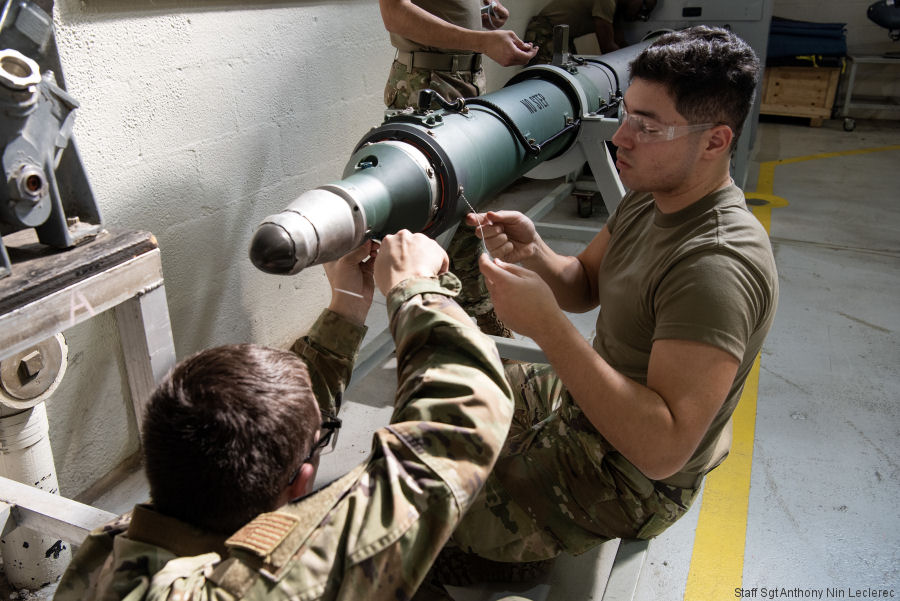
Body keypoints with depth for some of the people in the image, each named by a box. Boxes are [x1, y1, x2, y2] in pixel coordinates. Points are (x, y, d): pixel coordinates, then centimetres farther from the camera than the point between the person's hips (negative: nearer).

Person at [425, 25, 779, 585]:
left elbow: (662, 448, -39)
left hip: (631, 480, -9)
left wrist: (545, 324, -41)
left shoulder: (717, 265, -34)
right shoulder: (649, 196, -4)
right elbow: (585, 285, 5)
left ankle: (478, 563, 26)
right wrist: (535, 254, -18)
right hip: (585, 402, 9)